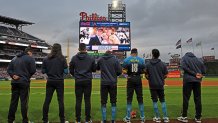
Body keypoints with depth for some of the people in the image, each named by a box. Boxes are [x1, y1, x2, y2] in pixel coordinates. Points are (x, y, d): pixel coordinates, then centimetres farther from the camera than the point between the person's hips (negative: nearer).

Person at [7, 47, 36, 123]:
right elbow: (33, 70, -10)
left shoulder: (15, 58, 16)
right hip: (24, 82, -6)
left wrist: (13, 75, -2)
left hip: (14, 82, 6)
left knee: (13, 101, 11)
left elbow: (9, 69, 11)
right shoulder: (30, 58, -5)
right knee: (24, 102, -1)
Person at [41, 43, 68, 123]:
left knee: (47, 100, 8)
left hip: (50, 81, 2)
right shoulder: (62, 59, -7)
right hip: (59, 81, -2)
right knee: (60, 100, 4)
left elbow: (43, 71, 3)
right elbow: (66, 71, -8)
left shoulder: (46, 59, 1)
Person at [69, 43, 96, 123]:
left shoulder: (74, 58, 0)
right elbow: (94, 69, 5)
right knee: (87, 100, 5)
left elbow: (71, 70, 5)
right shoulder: (91, 58, -3)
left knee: (78, 100, 6)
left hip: (78, 81, 1)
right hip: (88, 81, 0)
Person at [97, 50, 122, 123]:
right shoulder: (115, 60, -2)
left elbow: (97, 68, 21)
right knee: (113, 102, 9)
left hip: (104, 83, 1)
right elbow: (119, 71, -4)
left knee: (103, 102, 7)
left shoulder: (100, 59, 4)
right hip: (113, 83, 0)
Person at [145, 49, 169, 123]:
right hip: (160, 85, 2)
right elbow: (165, 75, 1)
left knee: (155, 101, 7)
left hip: (152, 85, -1)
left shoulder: (148, 64, -5)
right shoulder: (163, 64, -2)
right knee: (162, 101, 12)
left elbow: (146, 75, -3)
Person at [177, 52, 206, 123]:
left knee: (186, 98, -1)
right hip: (197, 81, 4)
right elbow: (203, 69, 8)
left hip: (188, 80, -4)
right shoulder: (198, 59, 18)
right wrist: (200, 75, 6)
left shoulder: (184, 58, 7)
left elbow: (184, 67, -10)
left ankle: (184, 117, 3)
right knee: (198, 99, 7)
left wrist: (195, 74, -10)